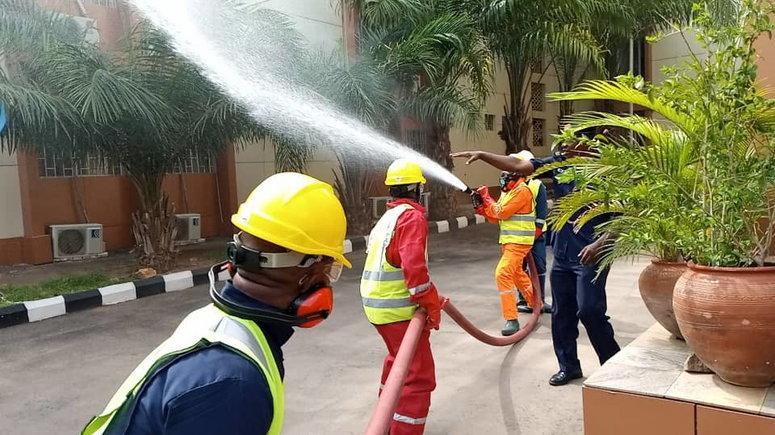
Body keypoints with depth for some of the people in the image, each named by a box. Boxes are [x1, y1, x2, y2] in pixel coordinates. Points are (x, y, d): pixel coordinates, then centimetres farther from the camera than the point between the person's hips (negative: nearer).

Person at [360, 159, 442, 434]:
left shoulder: (388, 217, 16)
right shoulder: (412, 216, -13)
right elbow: (414, 268, -25)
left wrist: (428, 299, 19)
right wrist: (432, 306, -15)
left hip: (376, 304, 10)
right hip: (399, 309, -10)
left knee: (398, 358, 30)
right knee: (419, 376, -5)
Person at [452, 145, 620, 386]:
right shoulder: (559, 163, 3)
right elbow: (518, 165, 2)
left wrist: (600, 244, -23)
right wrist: (482, 155, -4)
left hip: (590, 256, -6)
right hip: (562, 255, 6)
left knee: (589, 311, -12)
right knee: (562, 314, 13)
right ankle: (568, 366, 28)